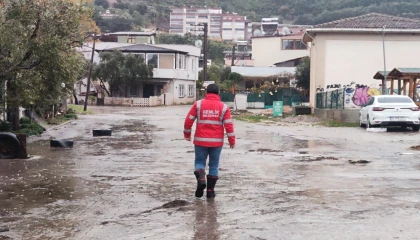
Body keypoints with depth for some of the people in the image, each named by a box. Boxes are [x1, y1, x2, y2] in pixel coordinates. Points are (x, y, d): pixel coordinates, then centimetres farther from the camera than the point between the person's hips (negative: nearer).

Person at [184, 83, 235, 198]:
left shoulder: (198, 104, -1)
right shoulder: (223, 107, 0)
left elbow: (189, 120, 0)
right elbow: (229, 125, -2)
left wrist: (187, 134, 15)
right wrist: (232, 141, 5)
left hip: (200, 141, 0)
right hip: (217, 141, 1)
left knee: (200, 162, 12)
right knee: (214, 165, 10)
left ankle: (201, 179, -16)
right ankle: (210, 190, 11)